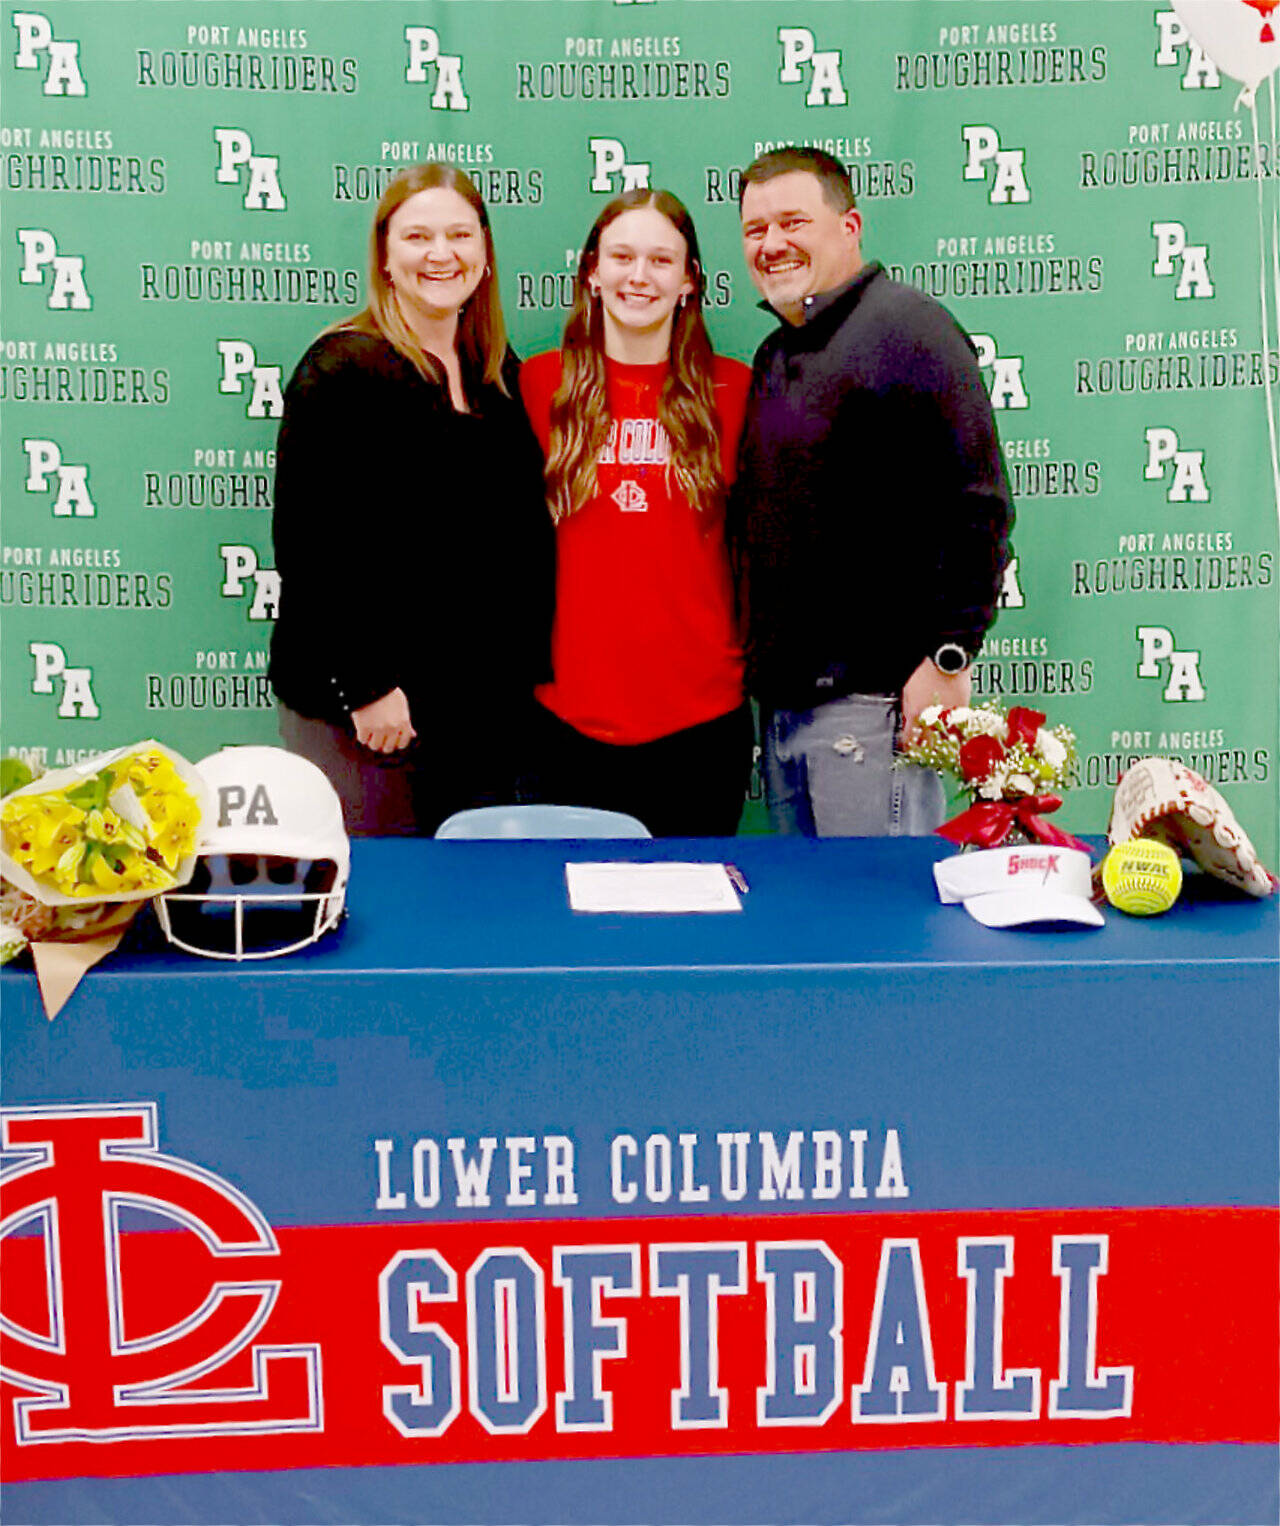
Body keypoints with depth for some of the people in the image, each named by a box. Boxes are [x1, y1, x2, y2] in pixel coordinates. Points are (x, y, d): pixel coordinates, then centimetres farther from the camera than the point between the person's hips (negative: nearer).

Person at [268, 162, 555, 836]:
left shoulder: (500, 374, 11)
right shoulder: (343, 369, -10)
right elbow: (308, 538, -15)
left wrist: (526, 668, 9)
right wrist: (364, 686, -18)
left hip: (490, 703, 6)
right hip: (362, 708, -6)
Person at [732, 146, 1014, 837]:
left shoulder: (908, 327, -7)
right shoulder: (774, 357, 19)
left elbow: (977, 507, -15)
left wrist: (947, 658, -18)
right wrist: (761, 669, 17)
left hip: (875, 701, -8)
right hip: (780, 702, 9)